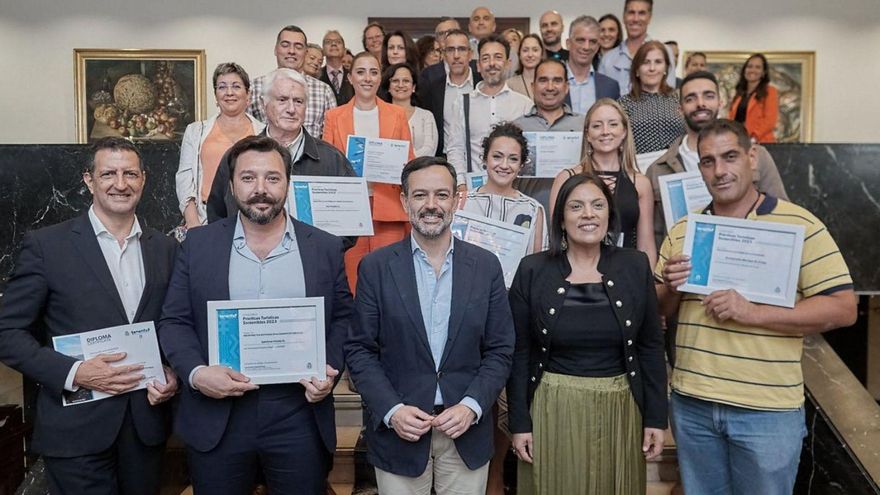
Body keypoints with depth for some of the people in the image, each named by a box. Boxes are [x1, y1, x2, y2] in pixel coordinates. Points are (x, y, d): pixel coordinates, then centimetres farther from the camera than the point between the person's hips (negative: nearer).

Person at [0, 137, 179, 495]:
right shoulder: (46, 245, -5)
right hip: (77, 429, -3)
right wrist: (73, 372, -17)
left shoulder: (165, 248, 6)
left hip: (147, 422, 4)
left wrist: (172, 373, -5)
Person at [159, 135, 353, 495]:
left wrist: (330, 369, -9)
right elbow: (174, 321, 4)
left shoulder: (325, 247, 3)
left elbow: (343, 319, 7)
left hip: (300, 416, 0)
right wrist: (196, 372, -13)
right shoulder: (198, 244, 4)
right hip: (217, 415, 0)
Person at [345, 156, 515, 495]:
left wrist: (472, 406, -11)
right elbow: (359, 349, -2)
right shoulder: (375, 267, -4)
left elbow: (500, 350, 1)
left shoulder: (486, 266, -1)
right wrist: (391, 410, -13)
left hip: (467, 430, 1)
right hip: (398, 431, -1)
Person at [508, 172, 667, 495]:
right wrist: (519, 422, -4)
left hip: (619, 412, 2)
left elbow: (651, 347, 3)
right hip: (552, 411, -1)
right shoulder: (532, 270, -5)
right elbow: (519, 353, -2)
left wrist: (655, 417, 1)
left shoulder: (635, 266, -1)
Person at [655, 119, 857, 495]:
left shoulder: (799, 224, -8)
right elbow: (660, 310, 13)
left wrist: (753, 312, -21)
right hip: (691, 404, 4)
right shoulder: (682, 228, 6)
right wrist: (669, 289, -11)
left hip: (767, 411, -4)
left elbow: (843, 309, -10)